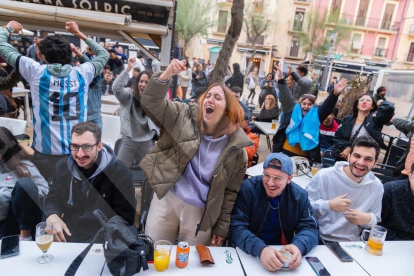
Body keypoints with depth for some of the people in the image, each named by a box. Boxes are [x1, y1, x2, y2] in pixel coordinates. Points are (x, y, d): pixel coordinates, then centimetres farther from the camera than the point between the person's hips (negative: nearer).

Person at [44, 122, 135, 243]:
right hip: (66, 237, 3)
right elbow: (53, 201, 8)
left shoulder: (120, 175, -14)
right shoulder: (62, 167, 2)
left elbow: (124, 220, -10)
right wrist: (52, 217, -14)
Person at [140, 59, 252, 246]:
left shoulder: (236, 147, -7)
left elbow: (231, 191, -2)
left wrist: (222, 227, -1)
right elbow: (151, 102, -11)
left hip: (200, 211, -1)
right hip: (167, 199, 1)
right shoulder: (185, 116, -3)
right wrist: (165, 76, -28)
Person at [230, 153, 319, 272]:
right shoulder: (247, 189, -16)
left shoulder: (299, 195, -5)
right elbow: (236, 227, -20)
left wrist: (298, 246, -28)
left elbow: (309, 228, -6)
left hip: (282, 254, 4)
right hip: (248, 255, -4)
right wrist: (260, 249, -37)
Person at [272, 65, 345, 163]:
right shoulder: (292, 110, 2)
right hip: (286, 151, 0)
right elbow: (285, 96, -4)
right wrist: (281, 78, -12)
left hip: (304, 155, 1)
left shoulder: (316, 114, 3)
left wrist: (335, 93, -25)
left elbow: (327, 106, -8)